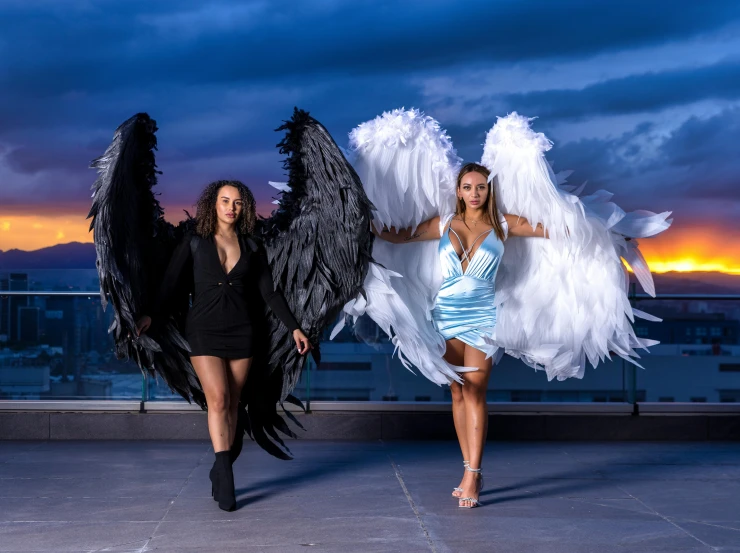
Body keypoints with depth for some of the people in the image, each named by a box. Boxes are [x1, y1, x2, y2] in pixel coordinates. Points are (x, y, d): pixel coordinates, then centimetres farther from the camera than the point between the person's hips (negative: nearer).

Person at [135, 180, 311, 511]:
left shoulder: (251, 247, 7)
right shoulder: (194, 242, 2)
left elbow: (269, 292, 7)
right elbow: (171, 282, -3)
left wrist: (294, 328, 1)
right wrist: (152, 316, -19)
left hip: (240, 331, 3)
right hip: (205, 330, -2)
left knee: (232, 404, 4)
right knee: (218, 400, -15)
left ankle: (220, 472, 17)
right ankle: (226, 479, -17)